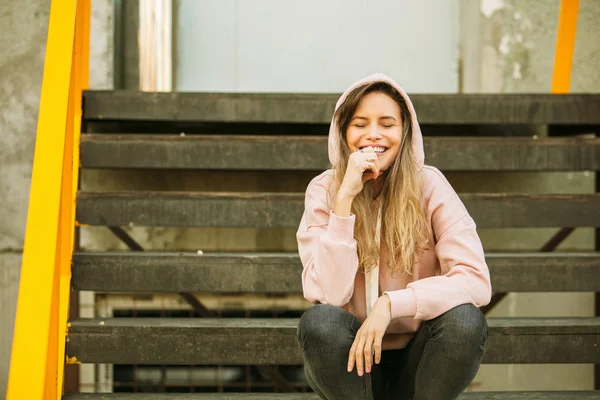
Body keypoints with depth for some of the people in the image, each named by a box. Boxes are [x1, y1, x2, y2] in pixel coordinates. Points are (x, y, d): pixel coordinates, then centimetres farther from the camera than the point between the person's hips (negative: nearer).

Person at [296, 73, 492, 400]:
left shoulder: (429, 185, -10)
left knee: (465, 321, -29)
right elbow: (327, 295, -21)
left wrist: (390, 304, -30)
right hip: (352, 359, 0)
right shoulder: (324, 190, -8)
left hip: (416, 358, 0)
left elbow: (476, 281, -19)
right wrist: (345, 197, -26)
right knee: (319, 323, -31)